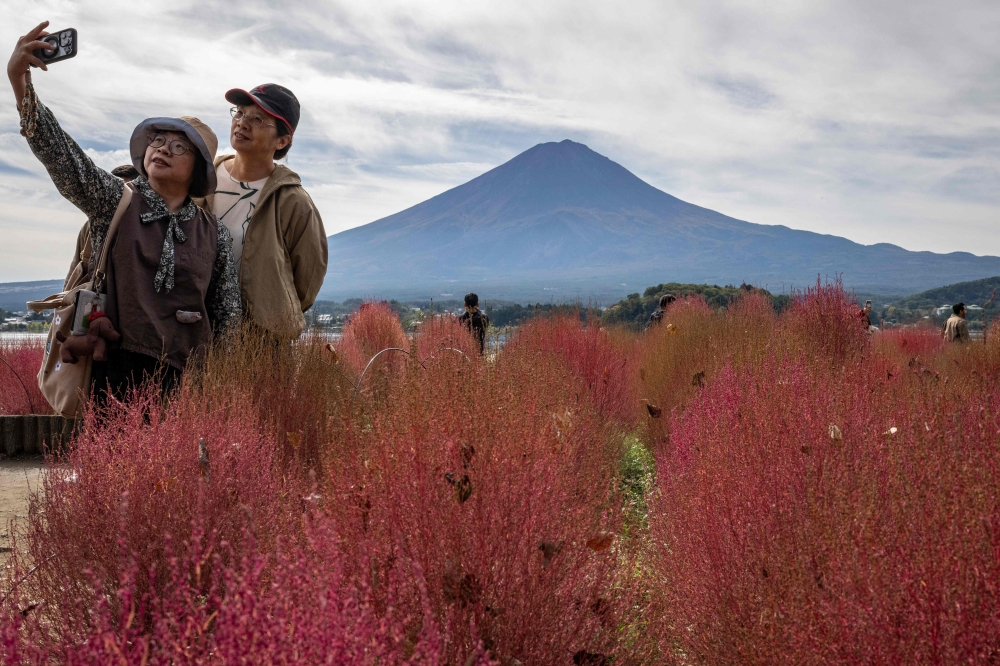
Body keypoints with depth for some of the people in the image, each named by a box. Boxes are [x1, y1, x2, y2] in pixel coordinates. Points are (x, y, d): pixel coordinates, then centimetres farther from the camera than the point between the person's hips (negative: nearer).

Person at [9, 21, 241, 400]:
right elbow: (55, 150, -9)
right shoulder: (114, 200, 5)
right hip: (117, 373, -1)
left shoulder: (215, 235, 8)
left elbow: (227, 317, 11)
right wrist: (19, 79, -23)